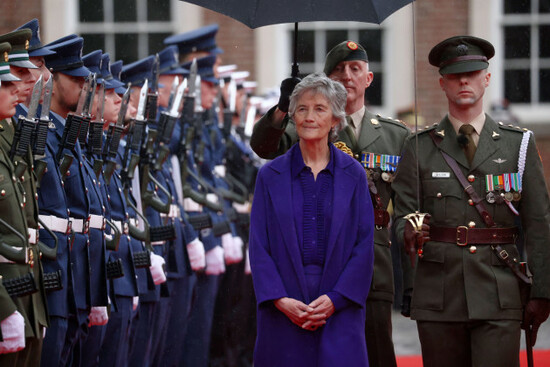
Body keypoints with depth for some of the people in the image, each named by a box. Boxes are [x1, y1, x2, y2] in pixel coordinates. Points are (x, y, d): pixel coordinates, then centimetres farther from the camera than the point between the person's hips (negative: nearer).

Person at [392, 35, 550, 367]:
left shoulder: (519, 144, 9)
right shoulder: (420, 148, 9)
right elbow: (403, 213, 6)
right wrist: (410, 232, -19)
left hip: (499, 293, -1)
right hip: (438, 293, 1)